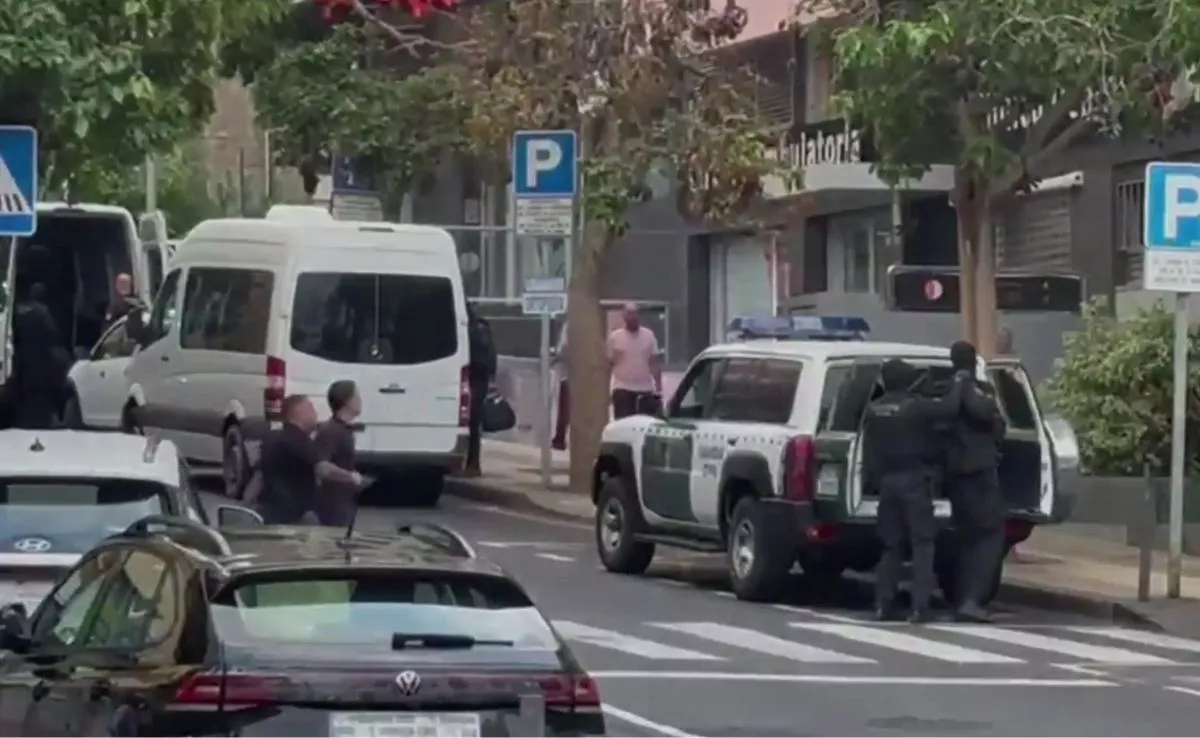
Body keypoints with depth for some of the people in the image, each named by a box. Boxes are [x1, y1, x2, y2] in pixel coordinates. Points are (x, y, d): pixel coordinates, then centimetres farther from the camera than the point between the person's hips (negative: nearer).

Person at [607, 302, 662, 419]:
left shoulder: (649, 335, 5)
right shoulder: (615, 337, 0)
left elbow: (655, 363, 6)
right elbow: (609, 364, 4)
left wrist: (658, 387, 1)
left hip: (645, 389, 2)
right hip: (623, 389, -2)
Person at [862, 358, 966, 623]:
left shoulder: (873, 410, 6)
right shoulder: (916, 406, -13)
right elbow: (949, 407, -21)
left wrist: (871, 480, 22)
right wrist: (959, 384, -5)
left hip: (886, 482, 6)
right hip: (914, 481, -6)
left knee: (891, 544, 14)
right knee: (922, 543, -2)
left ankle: (884, 605, 10)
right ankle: (920, 606, -11)